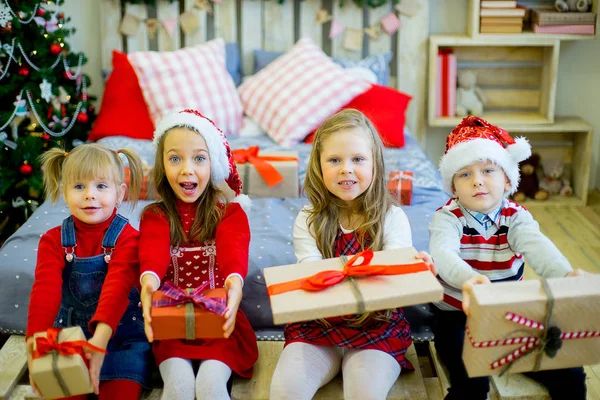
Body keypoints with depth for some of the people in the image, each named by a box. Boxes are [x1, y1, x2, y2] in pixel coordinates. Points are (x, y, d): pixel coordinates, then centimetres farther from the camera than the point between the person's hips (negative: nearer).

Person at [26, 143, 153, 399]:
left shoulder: (127, 238, -9)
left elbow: (117, 287, -26)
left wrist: (101, 338, -44)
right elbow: (46, 289, -17)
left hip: (121, 334, -2)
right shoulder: (53, 240, 0)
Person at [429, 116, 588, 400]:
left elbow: (537, 246, -26)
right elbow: (443, 253, -35)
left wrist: (565, 275, -50)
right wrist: (467, 279, -60)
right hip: (458, 317, -3)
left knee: (570, 376, -3)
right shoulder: (447, 218, -12)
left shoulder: (516, 217, -4)